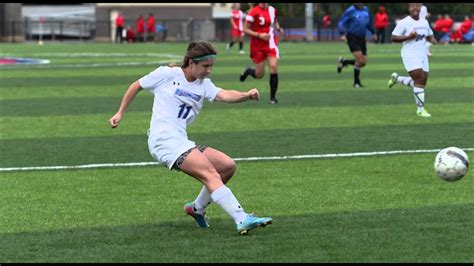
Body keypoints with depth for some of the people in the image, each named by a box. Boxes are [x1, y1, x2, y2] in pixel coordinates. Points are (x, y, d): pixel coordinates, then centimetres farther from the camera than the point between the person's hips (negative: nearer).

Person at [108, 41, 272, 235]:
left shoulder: (204, 84, 13)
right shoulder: (167, 74, 1)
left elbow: (224, 95, -7)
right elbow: (136, 86, 14)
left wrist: (247, 95, -26)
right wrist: (120, 114, 13)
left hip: (181, 142, 7)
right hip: (164, 140, -7)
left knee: (228, 166, -1)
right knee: (210, 173, -22)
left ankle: (197, 208, 18)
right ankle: (242, 221, -32)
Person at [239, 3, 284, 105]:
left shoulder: (272, 10, 3)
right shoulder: (254, 12, -13)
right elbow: (245, 29, -12)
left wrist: (278, 28, 2)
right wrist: (259, 35, -22)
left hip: (271, 44, 3)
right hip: (257, 46, -3)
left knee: (274, 67, -14)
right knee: (259, 75, 1)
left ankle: (273, 97, -2)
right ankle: (248, 71, 39)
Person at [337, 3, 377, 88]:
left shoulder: (366, 10, 9)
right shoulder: (350, 11, -9)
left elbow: (369, 22, 25)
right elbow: (341, 23, -10)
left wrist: (373, 33, 22)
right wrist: (342, 34, -22)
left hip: (362, 39, 7)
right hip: (352, 38, -7)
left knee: (363, 62, 4)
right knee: (360, 60, -15)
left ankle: (343, 62, 26)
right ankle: (356, 82, 4)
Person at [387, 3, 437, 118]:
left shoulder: (424, 22, 10)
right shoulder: (404, 23, -9)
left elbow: (429, 36, 22)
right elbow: (393, 38, -9)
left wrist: (433, 40, -2)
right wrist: (408, 37, -21)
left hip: (422, 55, 7)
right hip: (410, 55, -7)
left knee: (422, 81, 8)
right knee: (419, 81, -14)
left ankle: (396, 78, 30)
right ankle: (420, 109, -5)